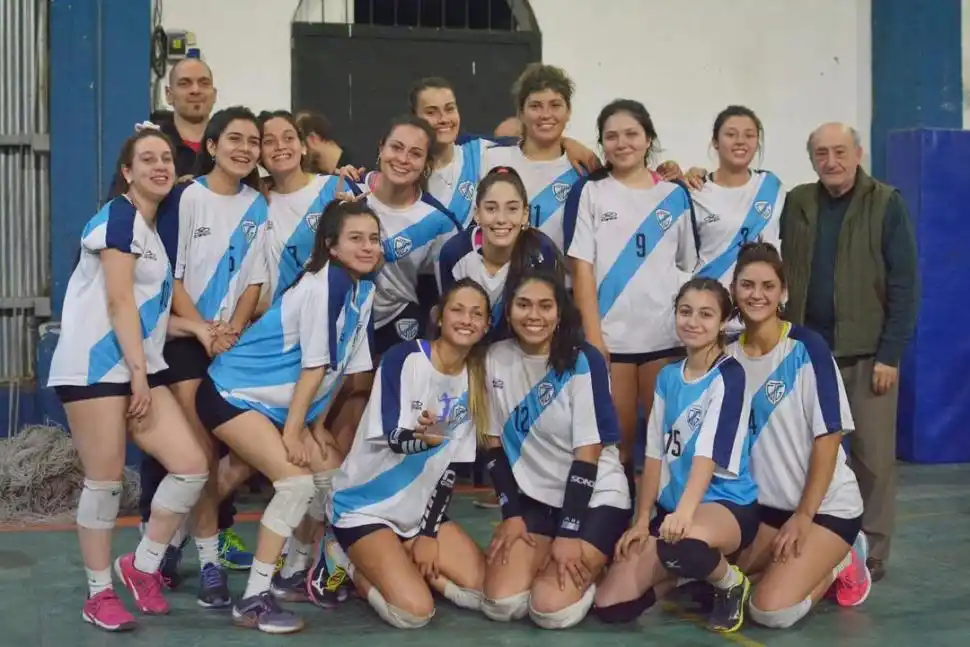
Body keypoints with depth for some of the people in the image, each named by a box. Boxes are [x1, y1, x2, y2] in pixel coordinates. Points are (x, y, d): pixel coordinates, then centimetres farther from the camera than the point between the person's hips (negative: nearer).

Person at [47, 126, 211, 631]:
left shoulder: (154, 229, 21)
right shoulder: (120, 215, -6)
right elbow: (118, 302, -13)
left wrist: (193, 326, 7)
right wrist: (138, 372, -15)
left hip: (139, 368, 9)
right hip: (95, 367, -8)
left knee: (192, 466, -2)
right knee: (104, 482, -5)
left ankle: (142, 566, 14)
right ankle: (98, 593, 10)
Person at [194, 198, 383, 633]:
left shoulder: (364, 290, 3)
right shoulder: (327, 282, -23)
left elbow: (340, 367, 7)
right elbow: (314, 365, -21)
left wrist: (317, 426, 6)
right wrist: (292, 433, -19)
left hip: (278, 402, 9)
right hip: (232, 394, -9)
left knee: (334, 476, 8)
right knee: (297, 482, -20)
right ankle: (253, 600, -11)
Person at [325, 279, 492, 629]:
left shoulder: (475, 380, 0)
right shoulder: (403, 358, -17)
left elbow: (451, 465, 3)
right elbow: (394, 438, -24)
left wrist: (429, 533, -1)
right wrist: (423, 437, -47)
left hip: (420, 510, 6)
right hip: (365, 507, -6)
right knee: (414, 610, -22)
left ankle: (400, 563, 13)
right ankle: (352, 565, 5)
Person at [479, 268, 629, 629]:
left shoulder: (583, 361, -15)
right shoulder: (496, 359, -3)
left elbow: (587, 453, -15)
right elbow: (495, 443, 3)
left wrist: (568, 534, -17)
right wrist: (511, 514, -4)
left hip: (595, 498, -4)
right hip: (534, 497, 4)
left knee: (551, 610, -19)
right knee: (501, 605, -14)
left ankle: (591, 566, 12)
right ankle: (548, 560, 16)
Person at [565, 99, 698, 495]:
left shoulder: (675, 195, 9)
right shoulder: (589, 192, 4)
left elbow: (691, 266, 13)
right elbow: (581, 267, -2)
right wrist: (592, 335, -9)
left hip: (667, 334, 2)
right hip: (611, 335, -1)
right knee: (616, 437, 3)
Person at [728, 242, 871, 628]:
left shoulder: (807, 347, -14)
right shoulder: (728, 356, 1)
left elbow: (828, 437, -15)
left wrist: (804, 515, -16)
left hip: (827, 505, -6)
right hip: (766, 504, 6)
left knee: (771, 610, -21)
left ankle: (839, 566, 10)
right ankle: (812, 566, 14)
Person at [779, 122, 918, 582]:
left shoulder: (886, 204, -3)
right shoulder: (796, 204, 6)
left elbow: (904, 284, -6)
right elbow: (783, 275, 10)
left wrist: (891, 353, -11)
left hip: (868, 353, -3)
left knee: (873, 456, 2)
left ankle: (870, 552, 12)